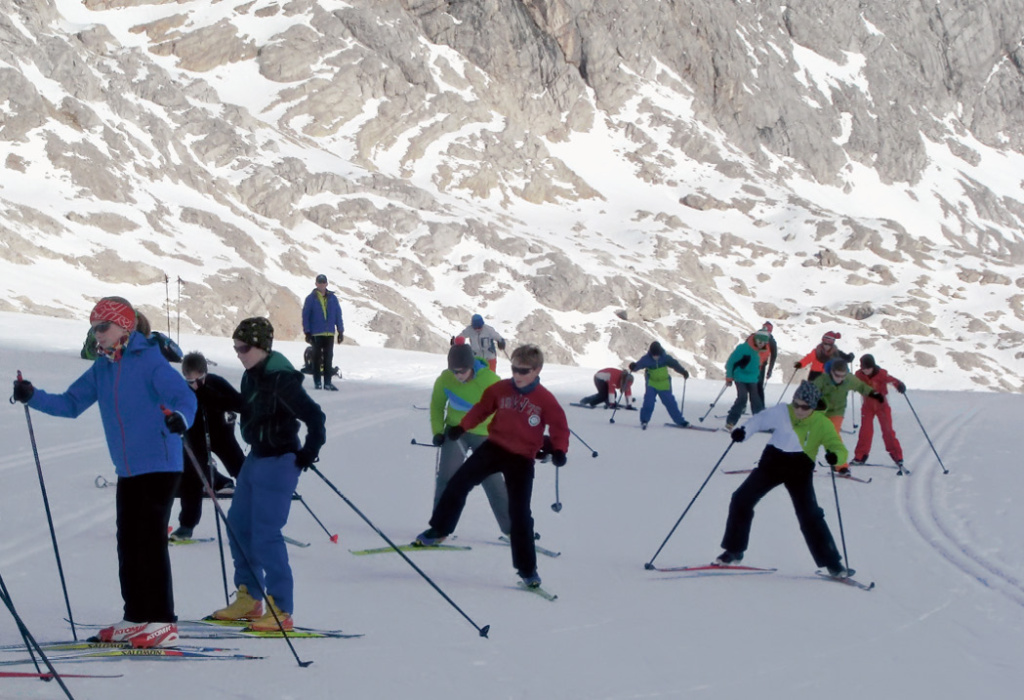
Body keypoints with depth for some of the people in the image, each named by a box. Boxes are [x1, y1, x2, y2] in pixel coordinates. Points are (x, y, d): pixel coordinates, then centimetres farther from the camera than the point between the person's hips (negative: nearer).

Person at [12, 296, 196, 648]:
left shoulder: (149, 360, -12)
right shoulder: (102, 369, 11)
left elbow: (185, 397, -22)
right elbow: (71, 404, 14)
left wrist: (180, 418, -44)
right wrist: (33, 397, 0)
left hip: (159, 466, -8)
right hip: (128, 470, 8)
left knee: (150, 540, -10)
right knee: (128, 543, 10)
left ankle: (162, 622, -7)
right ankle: (137, 618, 19)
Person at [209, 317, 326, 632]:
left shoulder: (280, 379, -22)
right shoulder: (253, 375, 6)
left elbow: (314, 416, -25)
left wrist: (308, 453, -15)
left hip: (278, 464, -10)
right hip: (256, 459, 10)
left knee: (265, 535, -10)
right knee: (239, 526, 17)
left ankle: (281, 611, -4)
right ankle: (249, 598, 30)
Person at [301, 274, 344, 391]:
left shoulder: (332, 298, 6)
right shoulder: (311, 298, -1)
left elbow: (338, 315, 9)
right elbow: (305, 316, -1)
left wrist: (341, 331, 6)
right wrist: (307, 332, -6)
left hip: (329, 333, 2)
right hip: (316, 333, -2)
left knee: (328, 358, 1)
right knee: (317, 357, 4)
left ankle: (328, 382, 4)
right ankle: (317, 382, 10)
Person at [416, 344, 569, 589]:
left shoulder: (545, 400, -12)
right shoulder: (501, 389, -3)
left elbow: (559, 426, -7)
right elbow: (481, 408, 10)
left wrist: (559, 450, -22)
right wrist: (461, 427, 5)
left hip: (521, 459, -3)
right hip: (493, 447, 4)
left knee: (520, 513, -5)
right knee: (459, 483, -1)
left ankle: (527, 568, 4)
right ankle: (439, 530, 18)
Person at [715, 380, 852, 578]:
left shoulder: (822, 424, -10)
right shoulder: (782, 411, -6)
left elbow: (840, 449, -13)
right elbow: (759, 421, 2)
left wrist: (835, 456, -37)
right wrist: (744, 430, -19)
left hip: (800, 470, -2)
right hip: (773, 461, 2)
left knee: (810, 515, -12)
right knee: (741, 500, -4)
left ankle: (832, 563, -1)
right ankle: (734, 551, 12)